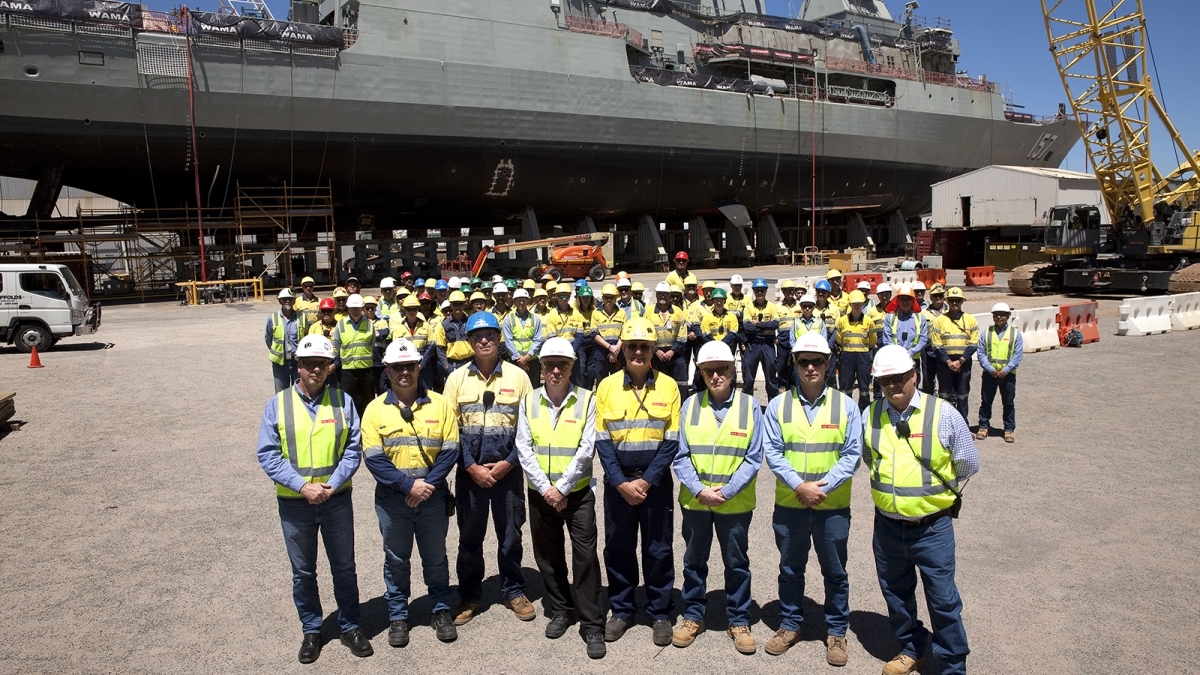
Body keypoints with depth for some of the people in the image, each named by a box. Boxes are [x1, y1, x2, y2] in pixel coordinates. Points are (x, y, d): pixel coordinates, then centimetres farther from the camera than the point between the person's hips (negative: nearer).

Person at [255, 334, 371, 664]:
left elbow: (353, 449, -5)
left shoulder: (342, 401, -3)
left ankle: (350, 627, 29)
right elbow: (268, 455, -8)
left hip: (337, 500, 0)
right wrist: (303, 486, -17)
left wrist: (331, 485, -16)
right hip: (294, 503, 0)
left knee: (344, 567, 12)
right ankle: (311, 630, 31)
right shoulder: (277, 404, -5)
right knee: (303, 572, 14)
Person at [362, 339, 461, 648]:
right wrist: (408, 485, -18)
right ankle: (398, 616, 28)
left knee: (436, 558, 13)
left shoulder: (439, 404, -3)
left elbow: (449, 450, -5)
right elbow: (374, 459, -10)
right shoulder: (375, 409, -5)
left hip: (433, 496, 0)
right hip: (392, 498, 0)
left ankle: (441, 610, 30)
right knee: (396, 560, 13)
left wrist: (428, 484, -16)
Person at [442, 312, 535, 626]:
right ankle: (469, 596, 25)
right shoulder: (457, 378, 1)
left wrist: (508, 463, -10)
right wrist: (472, 466, -9)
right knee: (469, 536, 10)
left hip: (508, 469, 0)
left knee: (510, 535, 10)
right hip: (470, 471, 1)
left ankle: (514, 591, 27)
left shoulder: (517, 376, -2)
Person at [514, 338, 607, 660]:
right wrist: (546, 488, -13)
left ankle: (592, 625, 9)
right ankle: (560, 611, 32)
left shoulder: (587, 401, -5)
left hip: (578, 493, -3)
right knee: (548, 557, 14)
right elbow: (523, 449, -4)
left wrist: (562, 488, -15)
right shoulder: (529, 402, 1)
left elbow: (586, 450, -11)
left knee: (585, 557, -1)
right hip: (540, 494, 3)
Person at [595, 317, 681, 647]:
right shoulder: (607, 386, -2)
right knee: (618, 549, 10)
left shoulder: (668, 386, -4)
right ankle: (621, 610, 27)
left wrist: (645, 482, -12)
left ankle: (660, 613, 24)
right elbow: (602, 441, -2)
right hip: (617, 483, 1)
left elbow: (672, 442, -5)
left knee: (658, 551, 8)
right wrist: (621, 483, -11)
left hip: (655, 482, -1)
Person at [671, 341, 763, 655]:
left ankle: (739, 621, 29)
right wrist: (699, 490, -14)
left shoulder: (750, 407, -6)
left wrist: (726, 492, -15)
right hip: (695, 500, 2)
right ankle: (693, 616, 32)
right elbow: (681, 456, -2)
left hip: (735, 503, -1)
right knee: (694, 560, 15)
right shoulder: (690, 405, -2)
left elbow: (753, 459, -7)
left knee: (737, 563, 12)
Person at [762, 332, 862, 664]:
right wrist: (799, 486, -17)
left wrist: (823, 487, -16)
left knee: (834, 572, 11)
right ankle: (790, 625, 31)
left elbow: (852, 454, -6)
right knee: (790, 569, 15)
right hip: (789, 503, 1)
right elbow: (772, 452, -6)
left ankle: (836, 631, 28)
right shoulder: (778, 405, -2)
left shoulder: (845, 405, -3)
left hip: (833, 505, -1)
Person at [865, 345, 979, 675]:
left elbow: (968, 464, 0)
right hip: (887, 526, 4)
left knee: (943, 599, 6)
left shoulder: (942, 414, -12)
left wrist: (937, 491, 8)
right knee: (896, 594, 18)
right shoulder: (871, 415, -3)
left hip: (933, 527, -3)